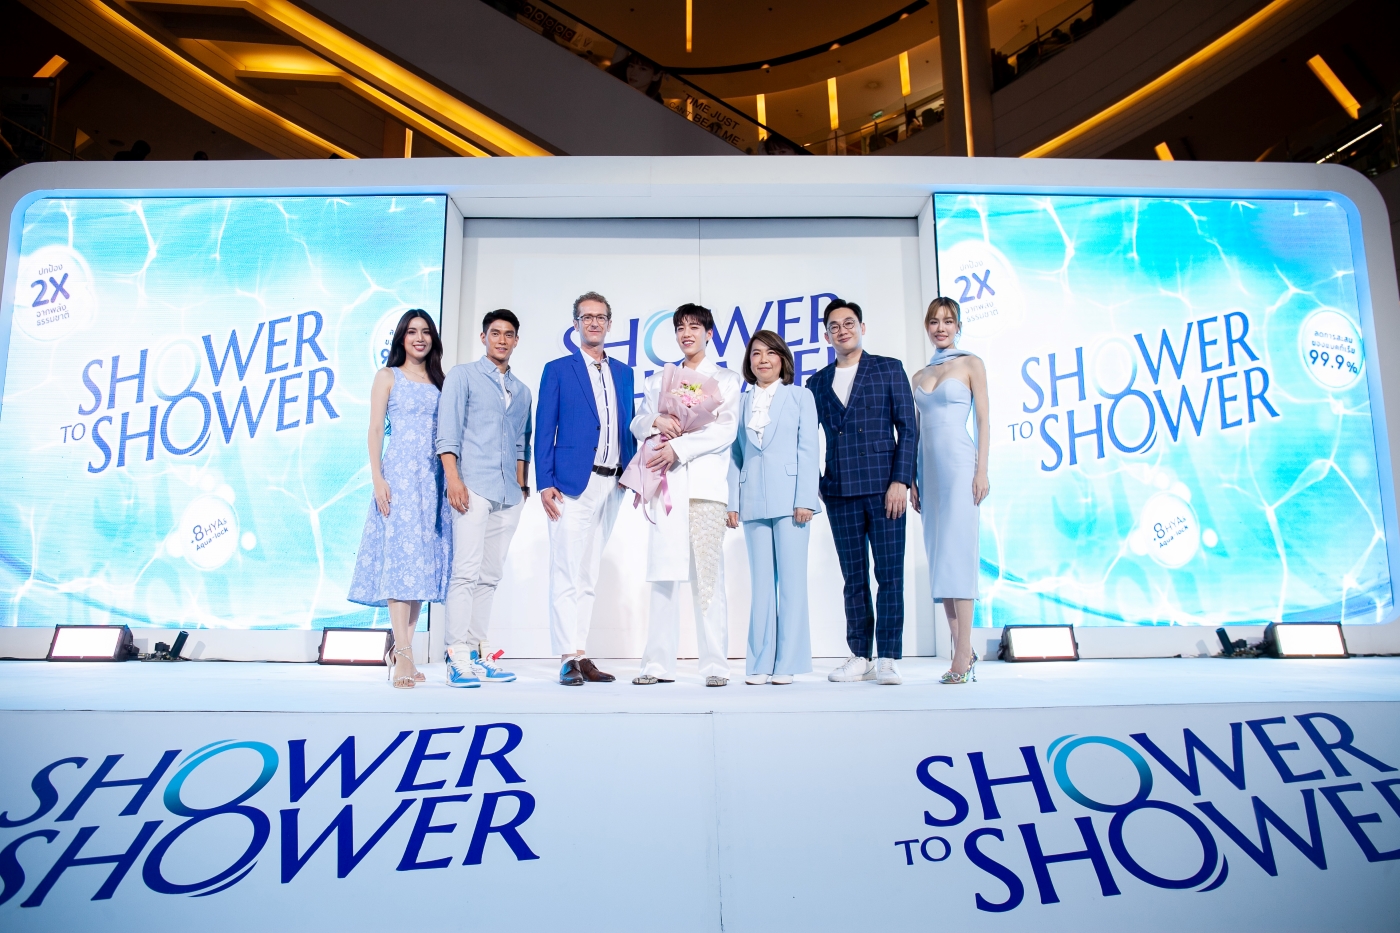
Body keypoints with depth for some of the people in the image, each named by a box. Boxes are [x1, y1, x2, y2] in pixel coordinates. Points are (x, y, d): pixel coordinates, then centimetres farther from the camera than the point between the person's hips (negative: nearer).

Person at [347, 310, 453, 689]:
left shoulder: (439, 382, 17)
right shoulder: (388, 377, 7)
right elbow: (375, 430, 0)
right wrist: (378, 479, -11)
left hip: (433, 477, 4)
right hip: (400, 473, -4)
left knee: (424, 558, 1)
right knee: (401, 556, -11)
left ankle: (401, 650, 7)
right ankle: (403, 655, -14)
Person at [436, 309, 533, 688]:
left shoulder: (521, 390, 21)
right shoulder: (463, 375, 7)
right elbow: (448, 431, -2)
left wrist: (522, 484, 13)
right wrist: (453, 478, -12)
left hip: (508, 494, 5)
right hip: (473, 487, -5)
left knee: (490, 576, 5)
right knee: (466, 571, -11)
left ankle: (478, 651, 9)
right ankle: (457, 656, -10)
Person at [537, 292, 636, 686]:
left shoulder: (623, 373, 18)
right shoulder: (557, 370, 5)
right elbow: (545, 431, 0)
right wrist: (545, 483, -10)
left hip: (611, 485, 5)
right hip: (573, 482, -4)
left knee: (587, 575, 8)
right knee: (567, 574, -7)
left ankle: (582, 656, 11)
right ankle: (570, 659, -5)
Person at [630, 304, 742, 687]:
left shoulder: (726, 380, 13)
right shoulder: (659, 379, 23)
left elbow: (726, 430, -1)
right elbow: (637, 423, 16)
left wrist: (678, 448, -11)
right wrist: (656, 421, -7)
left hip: (706, 482, -2)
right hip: (666, 483, 3)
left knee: (708, 573, -7)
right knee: (663, 572, -3)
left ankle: (714, 663, -4)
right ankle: (659, 663, -1)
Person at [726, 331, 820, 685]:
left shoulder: (800, 396, 8)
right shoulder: (741, 403, 15)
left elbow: (808, 450, 0)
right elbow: (735, 456, 12)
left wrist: (804, 500, -9)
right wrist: (732, 502, 3)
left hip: (789, 500, -3)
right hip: (753, 503, 3)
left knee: (791, 582, -2)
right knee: (761, 584, 4)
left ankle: (787, 663, 3)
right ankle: (760, 664, 8)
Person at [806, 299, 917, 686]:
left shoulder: (888, 369, 7)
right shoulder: (817, 383, 14)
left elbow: (908, 429, 1)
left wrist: (900, 480, -8)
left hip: (883, 487, -2)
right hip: (840, 493, 3)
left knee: (890, 576, -3)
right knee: (854, 579, 7)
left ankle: (887, 658, 3)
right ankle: (860, 656, 13)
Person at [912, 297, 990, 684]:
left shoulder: (971, 364, 4)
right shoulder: (919, 376, 18)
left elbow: (983, 420, -2)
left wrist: (982, 471, -11)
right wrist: (912, 479, 11)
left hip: (959, 464, -6)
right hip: (928, 468, 6)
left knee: (957, 553, -12)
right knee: (938, 556, 3)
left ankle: (963, 655, -11)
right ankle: (963, 652, 8)